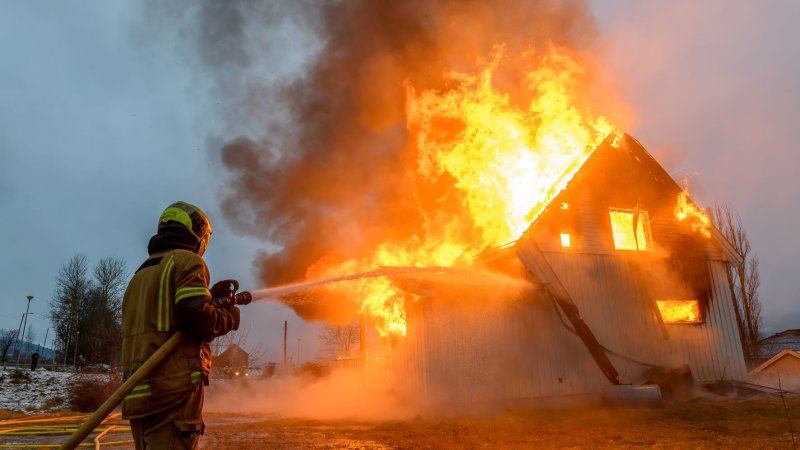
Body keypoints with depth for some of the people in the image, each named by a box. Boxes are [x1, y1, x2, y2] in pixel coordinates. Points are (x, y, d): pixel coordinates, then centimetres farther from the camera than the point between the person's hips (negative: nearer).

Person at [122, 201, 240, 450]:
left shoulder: (142, 273, 23)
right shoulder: (187, 260, -4)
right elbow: (198, 318, -17)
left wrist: (210, 296, 22)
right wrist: (229, 317, 2)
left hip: (139, 392, 9)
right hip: (174, 387, -9)